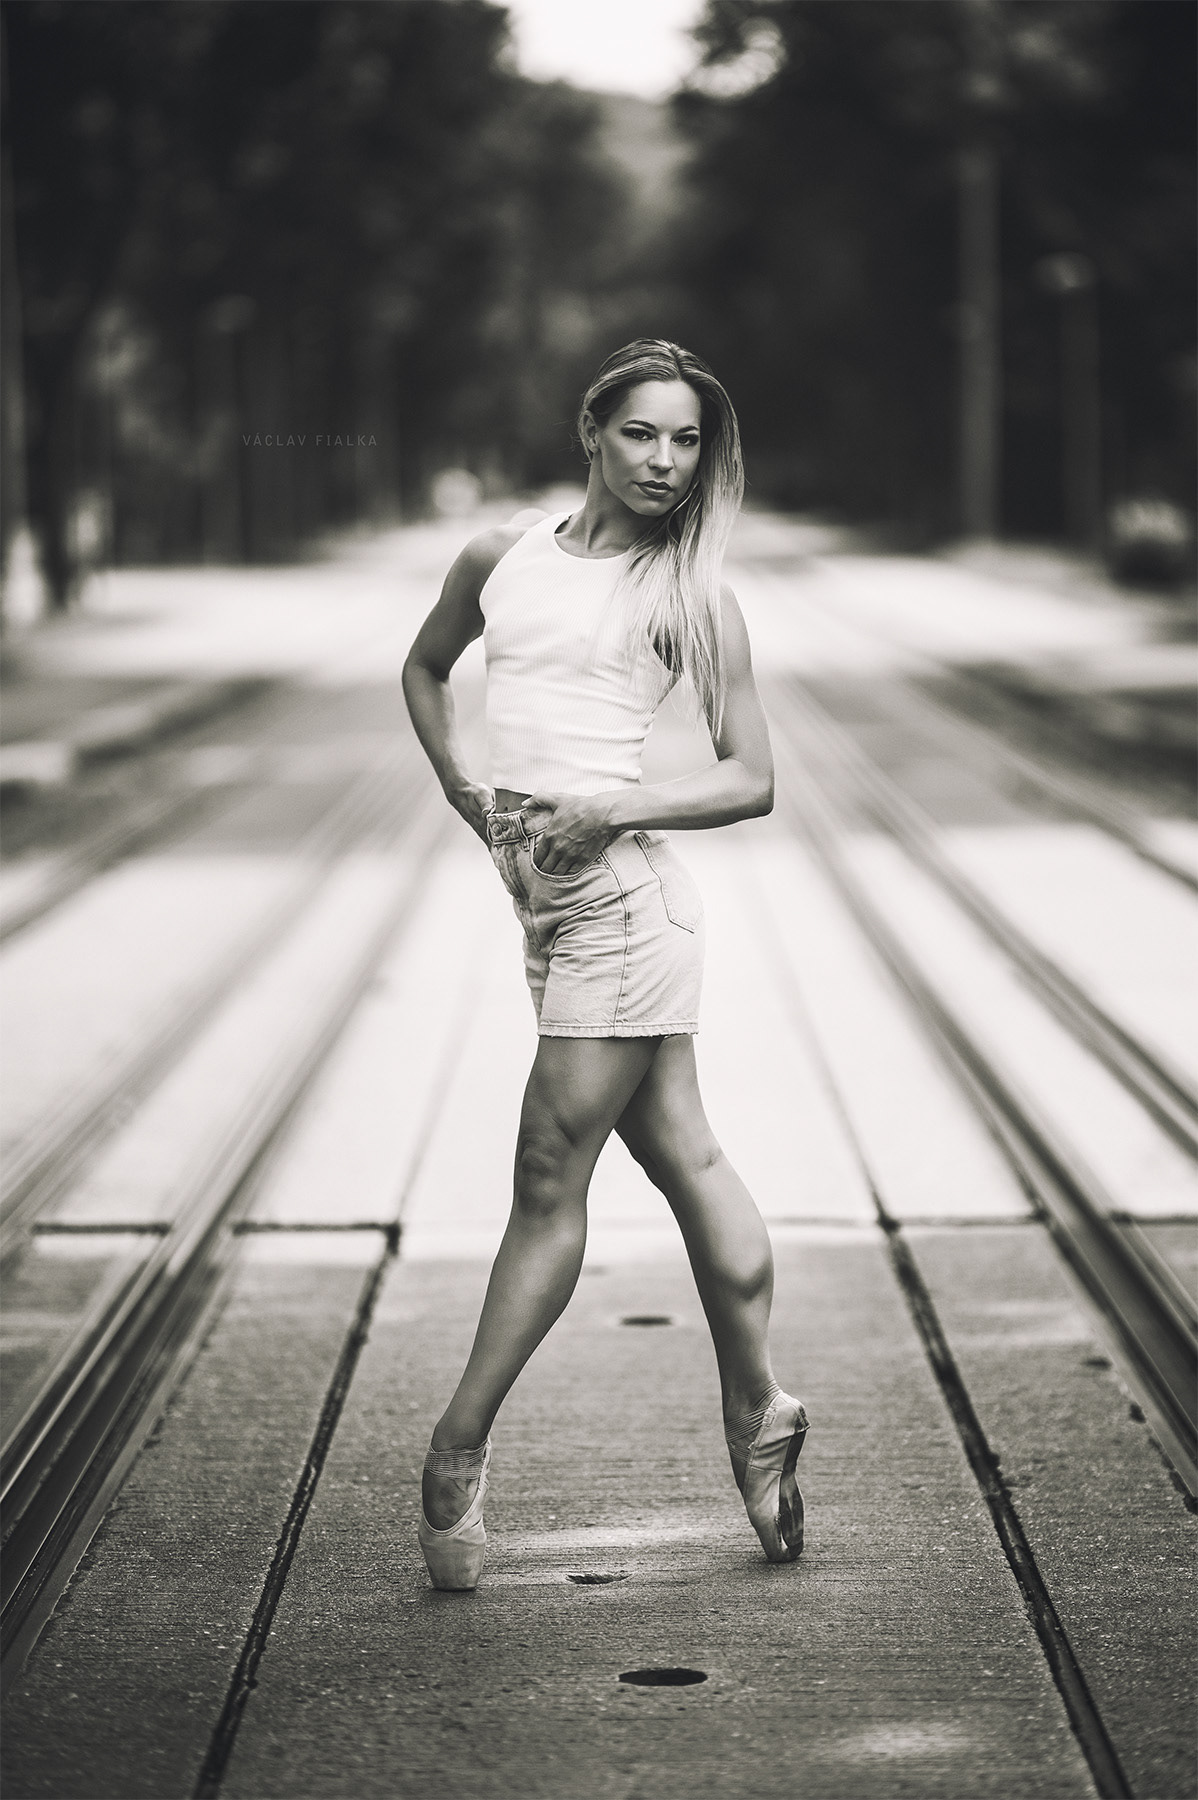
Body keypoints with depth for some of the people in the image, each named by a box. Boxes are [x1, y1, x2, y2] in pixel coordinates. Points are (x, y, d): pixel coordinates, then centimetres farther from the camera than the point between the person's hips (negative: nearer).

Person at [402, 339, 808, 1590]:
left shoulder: (692, 594, -1)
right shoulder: (503, 558, 10)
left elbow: (753, 780, -2)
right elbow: (424, 665, 28)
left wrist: (612, 810, -15)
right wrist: (459, 785, 12)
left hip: (621, 890, -5)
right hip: (540, 892, 5)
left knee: (549, 1182, -2)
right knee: (680, 1156, 12)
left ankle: (459, 1448, 4)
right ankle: (758, 1414, 22)